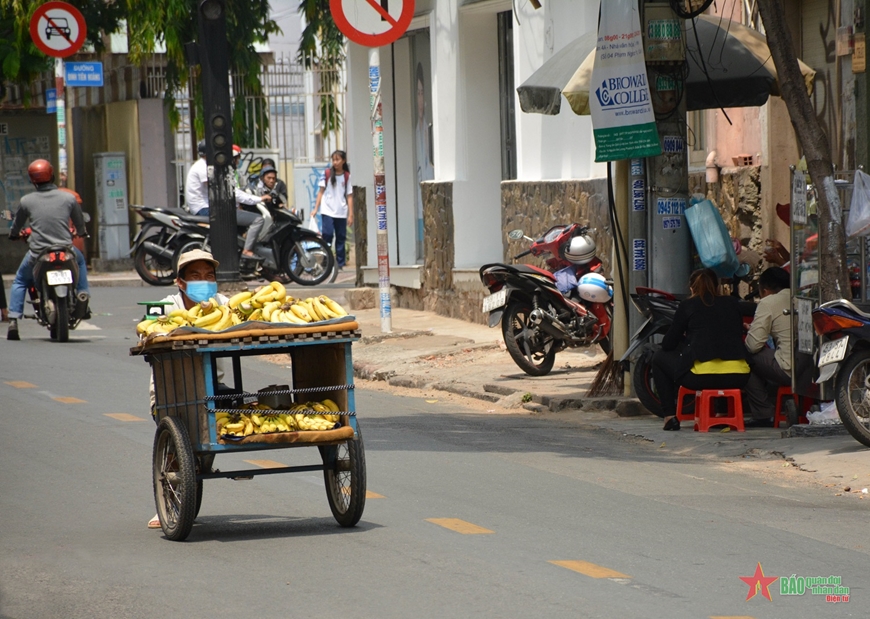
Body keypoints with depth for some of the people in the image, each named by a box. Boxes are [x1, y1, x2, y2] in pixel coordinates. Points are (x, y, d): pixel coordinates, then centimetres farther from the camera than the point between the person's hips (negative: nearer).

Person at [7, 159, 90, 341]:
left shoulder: (27, 201, -3)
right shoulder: (68, 198, -2)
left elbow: (17, 225, 13)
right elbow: (80, 224, 13)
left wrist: (14, 234, 37)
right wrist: (81, 233, 37)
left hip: (37, 255, 0)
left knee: (20, 281, 25)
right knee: (80, 260, 35)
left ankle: (13, 320, 11)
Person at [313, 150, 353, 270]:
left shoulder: (347, 176, 3)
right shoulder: (327, 174, 2)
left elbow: (349, 196, 4)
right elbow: (321, 192, 6)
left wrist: (351, 215, 0)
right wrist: (316, 209, 1)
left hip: (341, 213, 1)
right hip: (328, 211, -1)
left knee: (341, 238, 4)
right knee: (327, 234, -13)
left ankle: (340, 263, 11)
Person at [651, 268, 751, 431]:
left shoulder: (687, 305, 9)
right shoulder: (732, 303, 18)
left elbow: (668, 344, 14)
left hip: (701, 377, -4)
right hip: (738, 377, 4)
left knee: (659, 359, 24)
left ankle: (670, 416, 14)